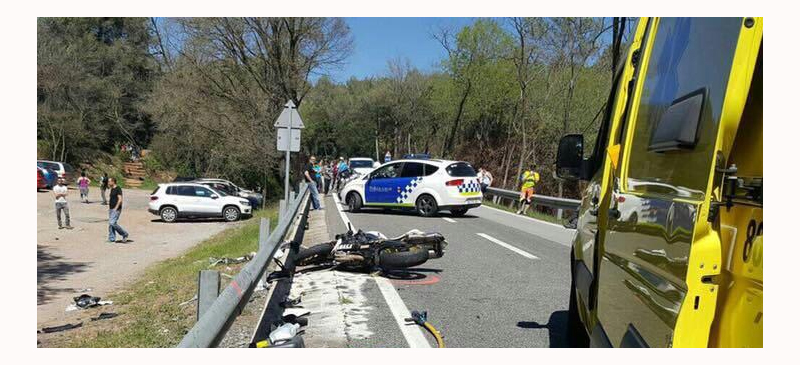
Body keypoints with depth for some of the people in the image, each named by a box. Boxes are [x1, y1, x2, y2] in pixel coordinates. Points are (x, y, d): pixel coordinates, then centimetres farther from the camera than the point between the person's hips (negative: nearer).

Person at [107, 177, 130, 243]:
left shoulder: (118, 189, -11)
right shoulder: (112, 189, 16)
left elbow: (120, 199, -18)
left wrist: (116, 208, -20)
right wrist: (109, 207, 17)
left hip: (116, 209, -9)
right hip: (111, 209, 9)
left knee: (112, 223, -16)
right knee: (110, 224, 6)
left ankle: (124, 234, -3)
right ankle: (112, 239, 10)